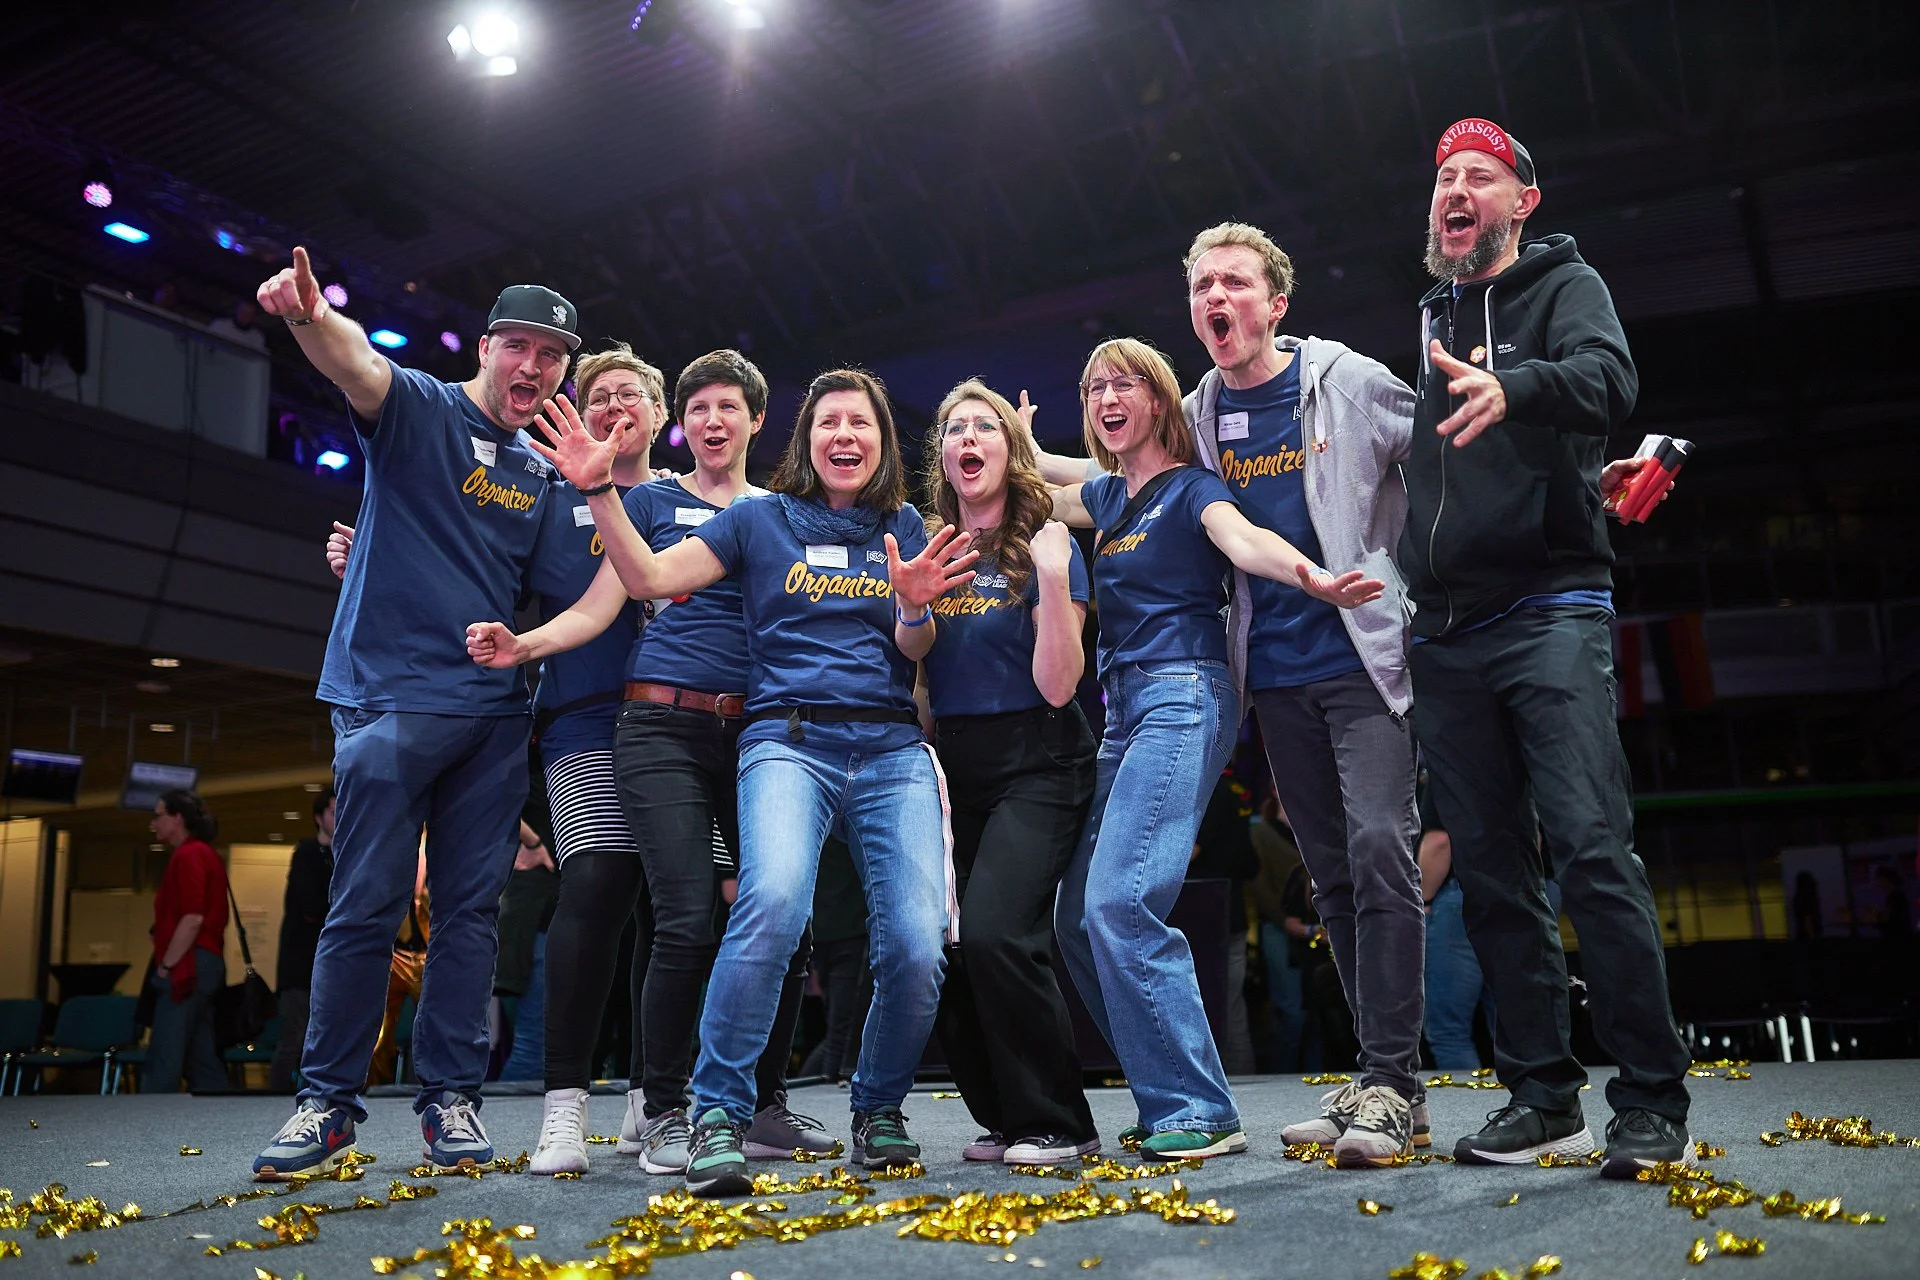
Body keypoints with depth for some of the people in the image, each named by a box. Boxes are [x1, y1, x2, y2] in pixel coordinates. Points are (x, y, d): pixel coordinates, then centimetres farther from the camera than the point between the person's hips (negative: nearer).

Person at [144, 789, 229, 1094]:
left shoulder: (188, 855, -10)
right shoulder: (206, 854, 20)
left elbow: (192, 919, -19)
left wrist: (165, 965, -13)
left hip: (186, 967, -10)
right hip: (206, 963, 10)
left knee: (163, 1059, -9)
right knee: (203, 1060, 9)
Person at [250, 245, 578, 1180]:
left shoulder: (541, 475, 16)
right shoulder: (421, 409, 2)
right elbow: (358, 365, -21)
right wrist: (312, 316, -43)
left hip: (495, 712, 5)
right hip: (392, 697, -4)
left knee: (470, 909, 5)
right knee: (365, 905, -3)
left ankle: (450, 1096, 13)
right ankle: (328, 1102, 9)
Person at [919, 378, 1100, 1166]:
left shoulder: (1046, 550, -2)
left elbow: (1058, 685, -12)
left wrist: (1054, 579, -20)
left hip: (1036, 768, -5)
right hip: (952, 769, 5)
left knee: (995, 931, -22)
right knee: (936, 947, -2)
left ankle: (1058, 1124, -4)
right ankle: (1005, 1117, 18)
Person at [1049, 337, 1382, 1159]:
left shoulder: (1188, 486, -2)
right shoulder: (1109, 495, 19)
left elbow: (1245, 539, -25)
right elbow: (1038, 496, 42)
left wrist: (1309, 576, -42)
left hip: (1182, 698, -8)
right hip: (1125, 710, 8)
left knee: (1120, 901, -21)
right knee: (1078, 917, 3)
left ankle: (1199, 1114, -12)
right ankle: (1169, 1101, 10)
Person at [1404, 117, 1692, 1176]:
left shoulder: (1563, 285, 6)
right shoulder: (1424, 322, 22)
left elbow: (1609, 376, -17)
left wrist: (1513, 386, -36)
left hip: (1550, 615, -5)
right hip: (1446, 638, 5)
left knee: (1591, 850, -14)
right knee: (1492, 875, 5)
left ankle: (1652, 1105, -3)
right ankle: (1543, 1096, 14)